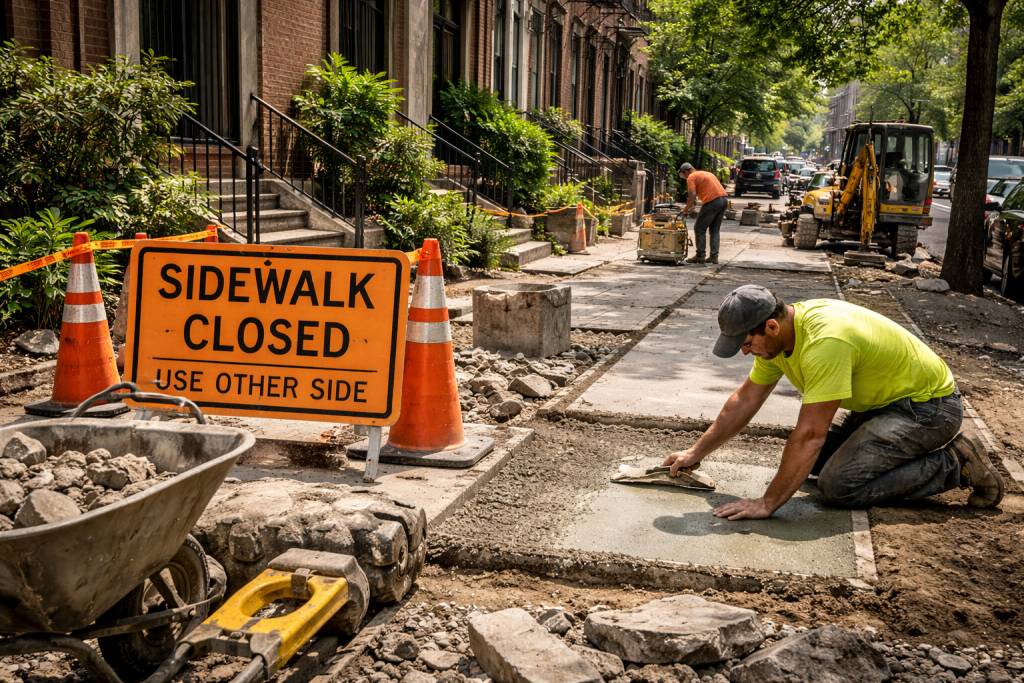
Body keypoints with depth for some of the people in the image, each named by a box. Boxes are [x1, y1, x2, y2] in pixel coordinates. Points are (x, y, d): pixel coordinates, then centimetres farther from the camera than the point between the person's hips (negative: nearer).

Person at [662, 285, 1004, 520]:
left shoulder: (825, 341, -34)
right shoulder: (777, 335, -5)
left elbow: (810, 434, -35)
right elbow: (745, 399, 7)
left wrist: (767, 504, -30)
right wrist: (696, 452, 7)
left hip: (928, 405, -9)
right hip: (881, 401, 9)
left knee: (839, 486, -19)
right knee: (813, 460, 9)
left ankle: (955, 464, -6)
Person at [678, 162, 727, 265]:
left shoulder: (691, 178, 0)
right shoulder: (706, 173, 27)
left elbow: (692, 196, -13)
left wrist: (686, 209, -3)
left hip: (712, 202, -8)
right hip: (724, 200, 8)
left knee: (699, 229, 3)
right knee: (715, 230, 14)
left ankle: (700, 256, 3)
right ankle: (714, 256, 11)